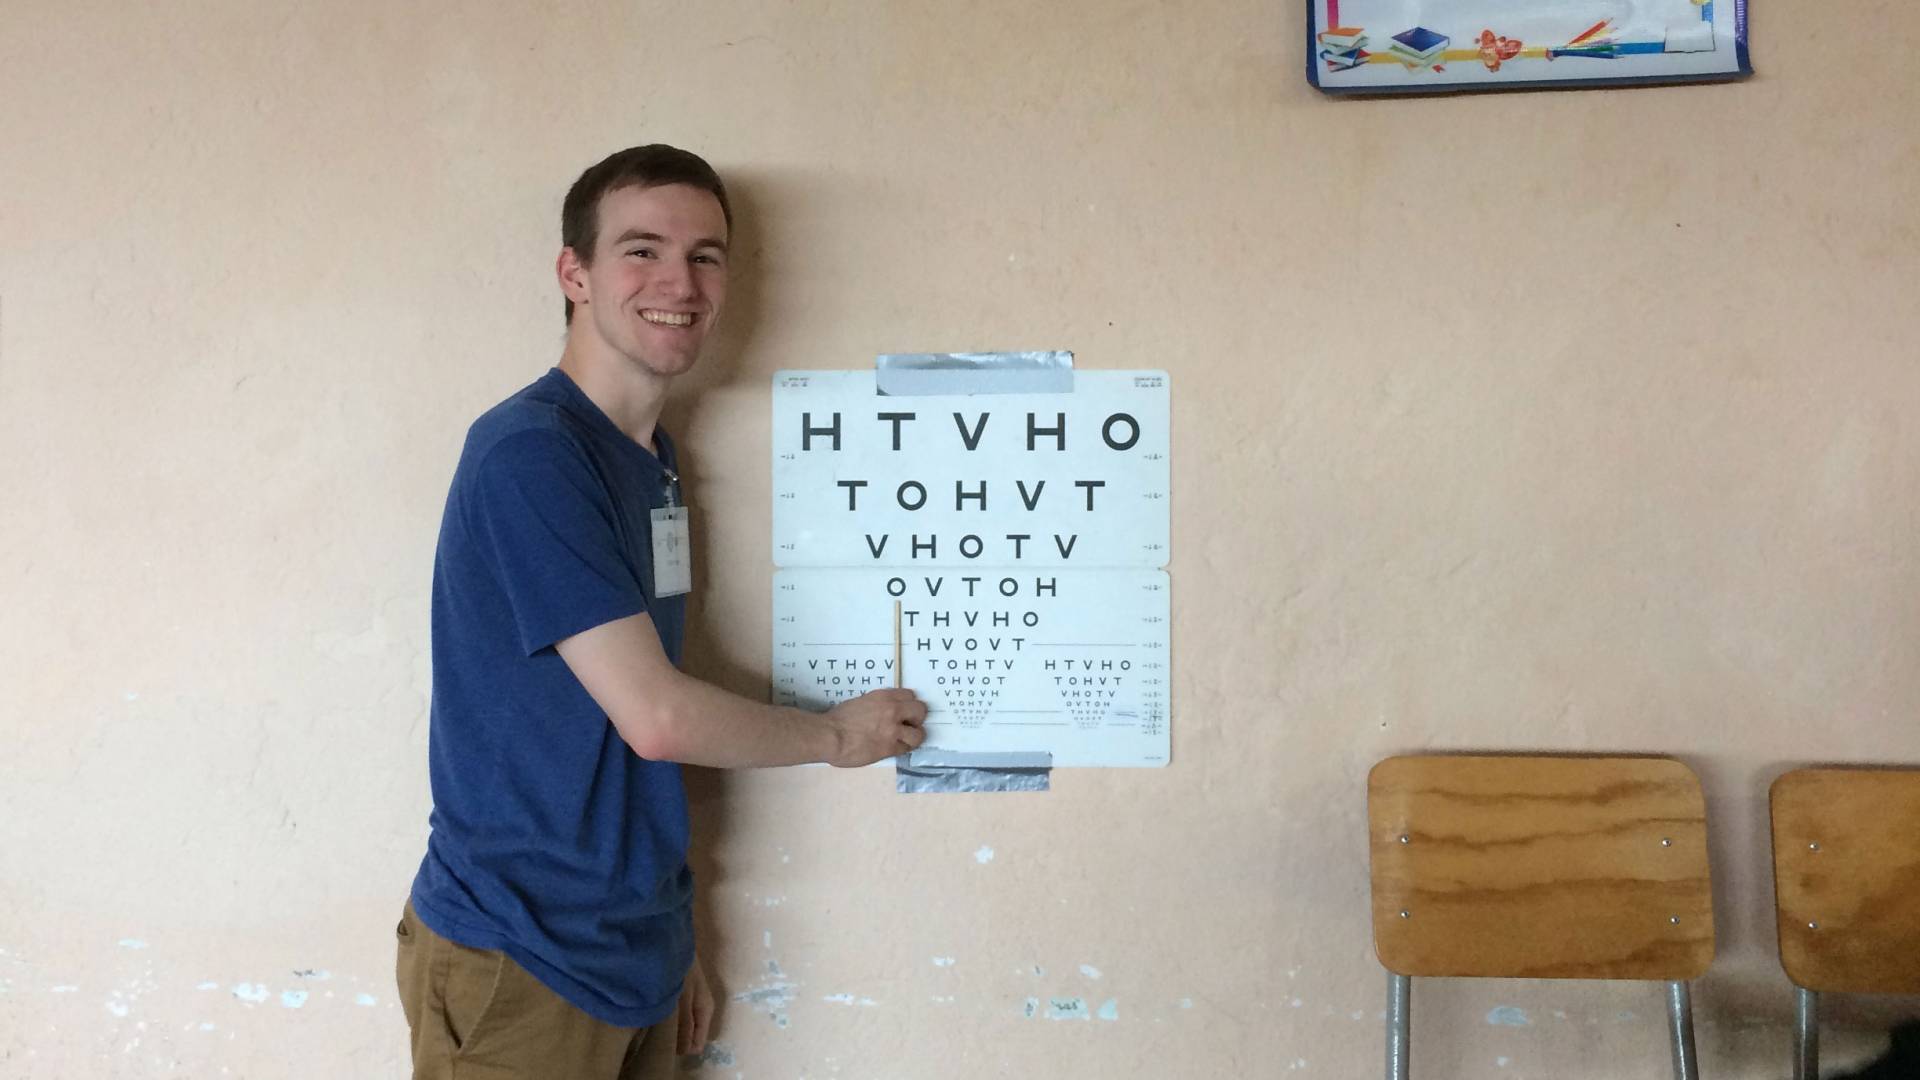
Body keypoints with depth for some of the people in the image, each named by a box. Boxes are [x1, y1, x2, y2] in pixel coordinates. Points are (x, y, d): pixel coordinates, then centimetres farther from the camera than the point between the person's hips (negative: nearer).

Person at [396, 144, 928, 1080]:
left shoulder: (655, 457, 8)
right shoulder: (528, 453, -19)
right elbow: (656, 715, -21)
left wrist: (674, 941, 13)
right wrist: (837, 733, -5)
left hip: (632, 954, 8)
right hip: (518, 967, -7)